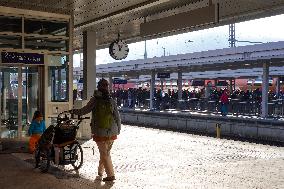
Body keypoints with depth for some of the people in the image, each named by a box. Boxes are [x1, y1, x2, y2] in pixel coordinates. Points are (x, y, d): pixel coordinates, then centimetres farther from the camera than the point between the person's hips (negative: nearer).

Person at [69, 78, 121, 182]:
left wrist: (73, 111, 13)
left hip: (100, 132, -3)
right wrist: (118, 130, 10)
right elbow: (117, 117, 2)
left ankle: (110, 175, 6)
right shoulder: (112, 101, 1)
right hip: (112, 133, 3)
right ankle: (100, 172, 28)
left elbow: (84, 111, -1)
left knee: (105, 154, 5)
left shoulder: (95, 100, -8)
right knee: (105, 153, 15)